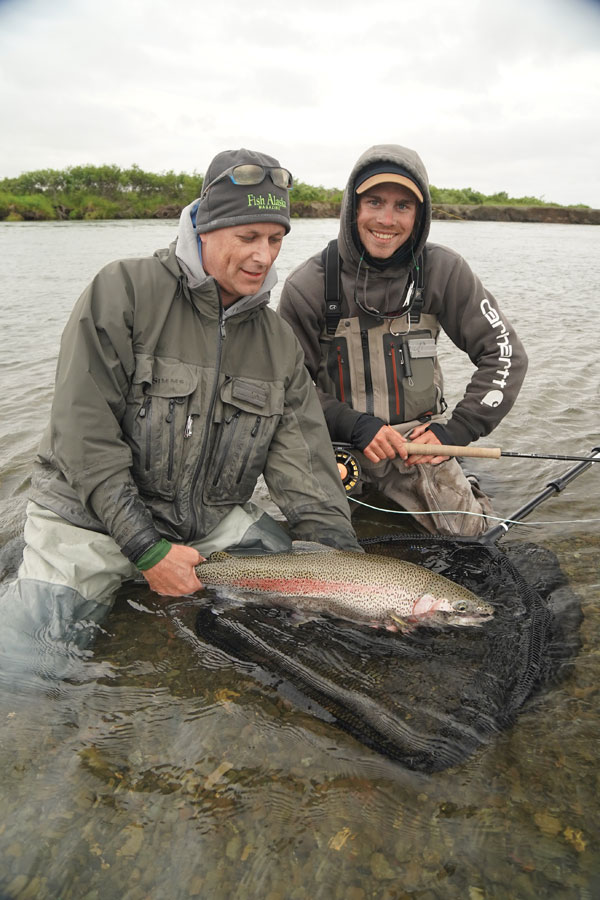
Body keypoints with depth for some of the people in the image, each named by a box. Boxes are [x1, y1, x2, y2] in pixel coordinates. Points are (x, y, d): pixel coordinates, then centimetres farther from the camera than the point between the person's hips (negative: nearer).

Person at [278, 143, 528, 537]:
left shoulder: (442, 270, -5)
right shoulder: (308, 285, -8)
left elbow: (504, 353, -1)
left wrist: (457, 430, -10)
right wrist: (355, 426, -18)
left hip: (419, 443, 1)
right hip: (337, 446, -1)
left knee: (465, 531, -10)